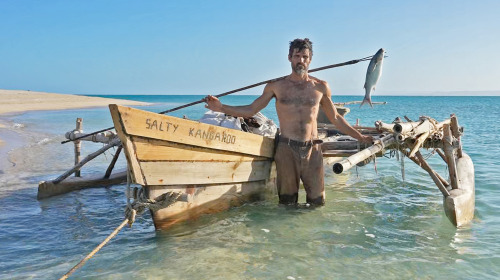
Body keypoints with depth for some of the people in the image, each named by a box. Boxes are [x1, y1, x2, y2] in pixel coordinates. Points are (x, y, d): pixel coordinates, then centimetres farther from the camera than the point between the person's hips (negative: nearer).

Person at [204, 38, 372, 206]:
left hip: (312, 150, 1)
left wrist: (361, 138, 16)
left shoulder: (320, 87, 9)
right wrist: (220, 108, -5)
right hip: (286, 149, -1)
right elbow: (251, 110, 7)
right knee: (287, 204, 6)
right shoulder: (277, 86, 6)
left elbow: (335, 119, 18)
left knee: (317, 203, 4)